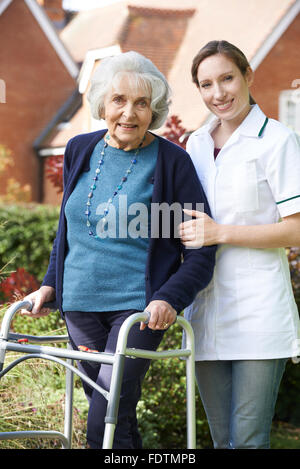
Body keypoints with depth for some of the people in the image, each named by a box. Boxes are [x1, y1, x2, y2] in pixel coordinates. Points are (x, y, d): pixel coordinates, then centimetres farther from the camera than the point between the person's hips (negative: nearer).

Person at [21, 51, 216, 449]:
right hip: (80, 306, 5)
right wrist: (51, 284, 13)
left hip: (138, 309, -5)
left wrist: (170, 298, -20)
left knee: (105, 425, -13)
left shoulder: (171, 161, -7)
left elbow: (201, 250, -6)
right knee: (117, 419, 13)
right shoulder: (80, 151, 7)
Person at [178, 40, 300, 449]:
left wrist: (221, 233, -15)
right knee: (222, 440, 11)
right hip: (206, 314, 6)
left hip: (258, 312, -6)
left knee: (249, 439, -7)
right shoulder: (196, 144, 14)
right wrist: (185, 232, 7)